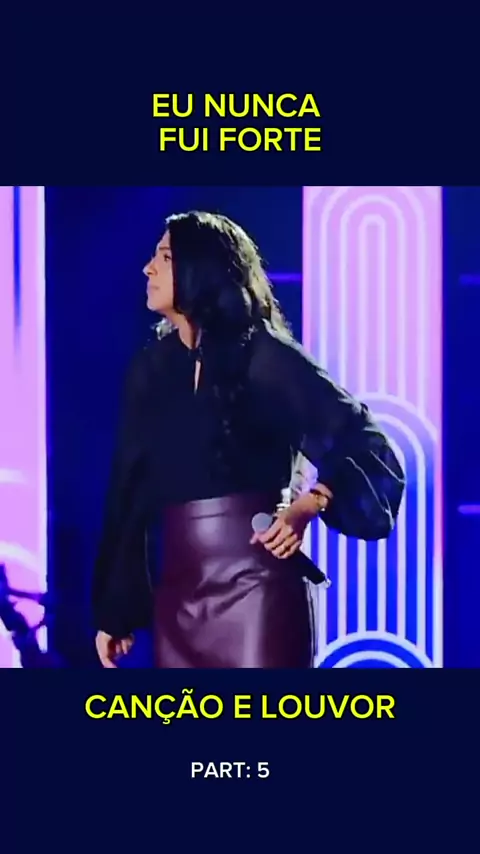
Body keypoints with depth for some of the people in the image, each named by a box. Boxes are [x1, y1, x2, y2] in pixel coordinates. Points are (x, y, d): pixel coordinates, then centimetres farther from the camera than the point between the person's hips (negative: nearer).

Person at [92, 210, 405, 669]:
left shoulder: (264, 356, -4)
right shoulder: (151, 368, 13)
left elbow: (362, 446, -5)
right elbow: (128, 492, 14)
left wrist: (306, 508, -20)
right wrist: (112, 611, 14)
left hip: (257, 589, -6)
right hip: (177, 595, 6)